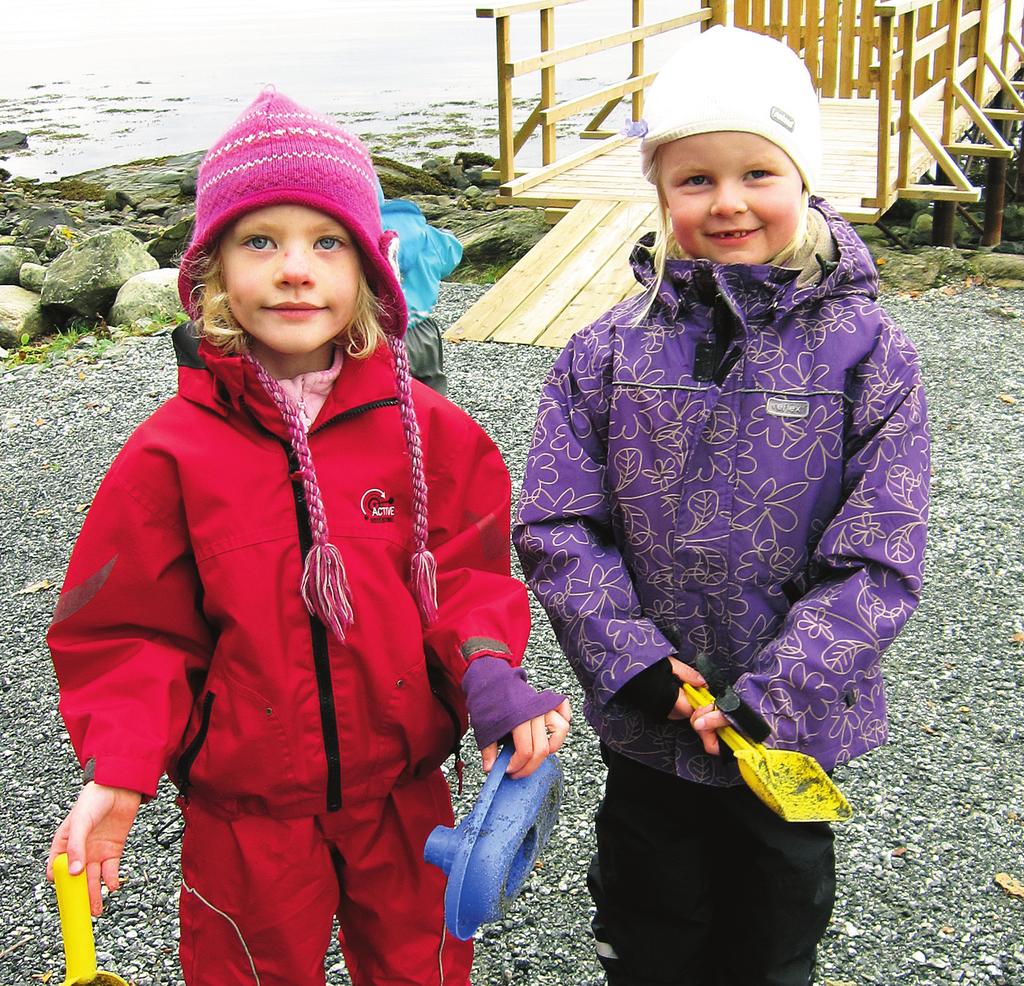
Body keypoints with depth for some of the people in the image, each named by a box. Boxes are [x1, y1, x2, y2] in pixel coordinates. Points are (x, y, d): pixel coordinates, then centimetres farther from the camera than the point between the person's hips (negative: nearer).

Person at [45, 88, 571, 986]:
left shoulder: (429, 432, -9)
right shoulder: (172, 452, -11)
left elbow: (468, 576, -4)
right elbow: (131, 629, -7)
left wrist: (489, 671, -24)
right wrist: (119, 772, -19)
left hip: (404, 794, 1)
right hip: (244, 812, -1)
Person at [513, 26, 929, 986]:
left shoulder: (865, 351, -12)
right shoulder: (609, 351, -7)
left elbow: (877, 563, -13)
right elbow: (554, 526, -7)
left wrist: (769, 696, -20)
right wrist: (635, 661, -17)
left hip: (793, 728, -1)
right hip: (648, 724, 1)